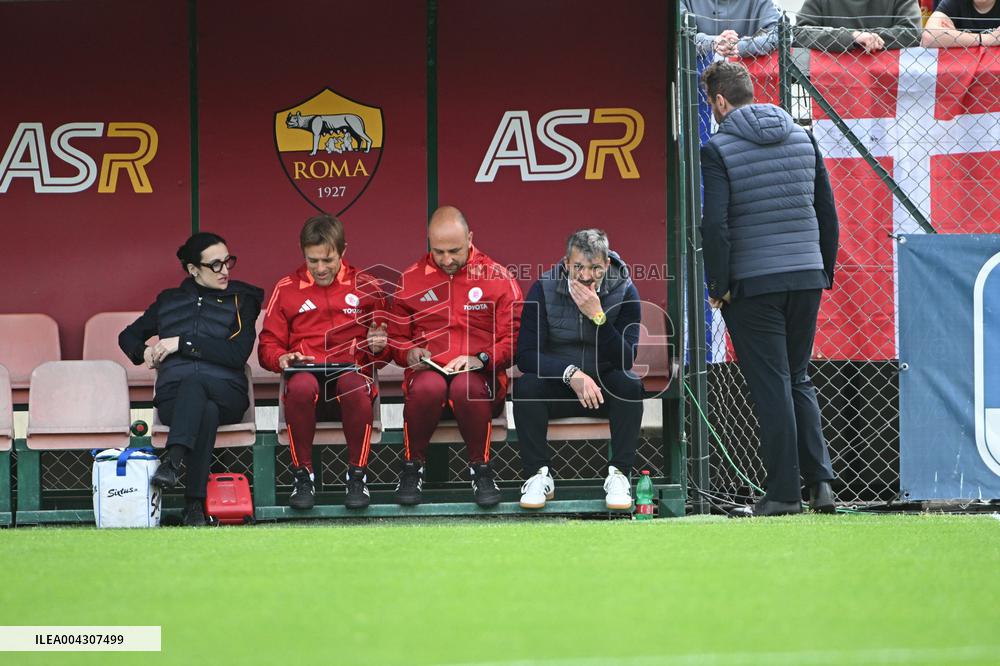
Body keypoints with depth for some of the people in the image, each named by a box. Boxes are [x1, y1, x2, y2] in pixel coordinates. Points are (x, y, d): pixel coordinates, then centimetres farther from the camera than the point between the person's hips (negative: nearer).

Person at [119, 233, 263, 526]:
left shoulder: (241, 301, 14)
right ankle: (195, 506, -51)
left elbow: (238, 353, -3)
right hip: (173, 396, 1)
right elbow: (128, 336, 35)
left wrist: (182, 344, -7)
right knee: (205, 412, -38)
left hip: (226, 393, -1)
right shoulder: (169, 301, 23)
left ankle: (173, 460, -58)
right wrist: (144, 352, 10)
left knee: (193, 382, -40)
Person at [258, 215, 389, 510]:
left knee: (354, 383, -40)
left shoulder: (365, 287, 15)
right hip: (307, 374, 0)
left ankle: (357, 475, -22)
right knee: (301, 385, -39)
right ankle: (302, 475, -21)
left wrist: (379, 347, -5)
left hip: (352, 373, 0)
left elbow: (381, 358, 19)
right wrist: (281, 359, -7)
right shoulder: (286, 289, 14)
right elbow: (267, 345, 15)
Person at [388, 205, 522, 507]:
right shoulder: (411, 279, 13)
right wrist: (410, 353, -4)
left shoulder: (497, 278, 7)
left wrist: (481, 359, -13)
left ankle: (480, 468, -17)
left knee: (467, 387, -39)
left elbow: (513, 338, 4)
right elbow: (396, 337, 19)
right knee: (429, 386, -38)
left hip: (479, 373, -1)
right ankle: (412, 467, -14)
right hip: (428, 369, 1)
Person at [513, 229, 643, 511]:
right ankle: (539, 475, -19)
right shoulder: (544, 289, -10)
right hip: (558, 388, 0)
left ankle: (619, 474, -22)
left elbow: (625, 360, -18)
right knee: (526, 384, -29)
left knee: (629, 383, -31)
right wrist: (571, 373, -31)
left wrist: (598, 317, -31)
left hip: (605, 389, 0)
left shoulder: (624, 291, -10)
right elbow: (525, 354, -16)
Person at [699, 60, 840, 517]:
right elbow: (828, 213, 10)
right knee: (799, 381, 16)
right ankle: (820, 480, 6)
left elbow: (715, 225, -16)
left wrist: (719, 286, -7)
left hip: (753, 285, -5)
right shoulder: (802, 138, 9)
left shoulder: (717, 150, -8)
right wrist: (825, 272, 17)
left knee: (771, 387, 1)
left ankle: (784, 491, 2)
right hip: (806, 280, 5)